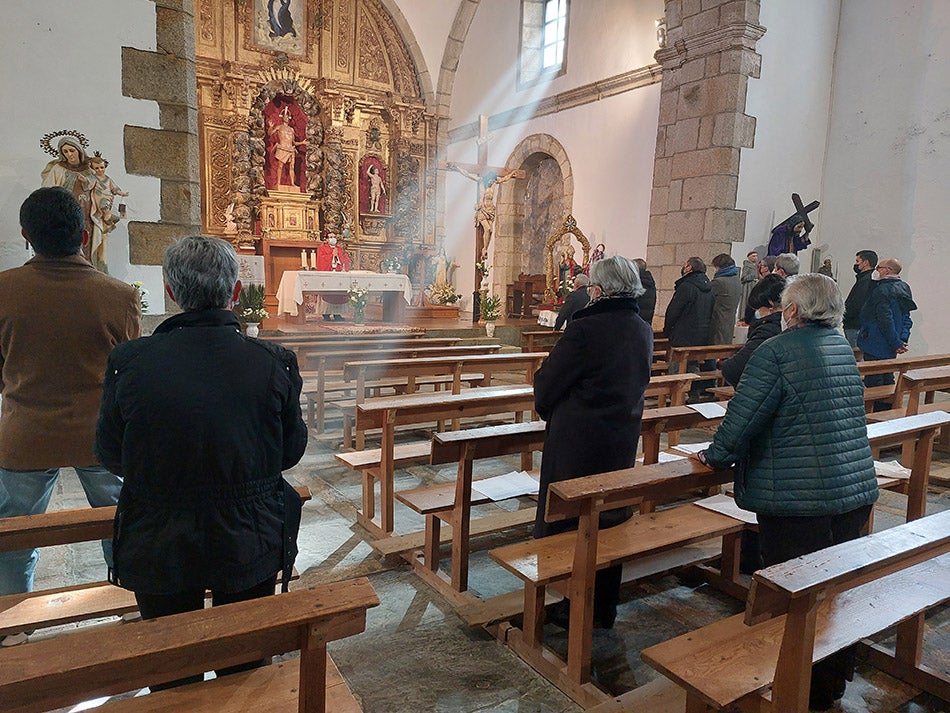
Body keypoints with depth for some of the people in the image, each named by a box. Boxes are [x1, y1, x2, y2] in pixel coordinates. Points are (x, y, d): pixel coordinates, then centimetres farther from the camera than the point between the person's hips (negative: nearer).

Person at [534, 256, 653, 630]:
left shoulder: (585, 329, -20)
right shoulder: (644, 332, 3)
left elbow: (547, 385, -12)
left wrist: (547, 411, 8)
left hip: (577, 443, -7)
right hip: (623, 442, 7)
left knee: (569, 527, 8)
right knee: (609, 521, 18)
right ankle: (605, 608, 31)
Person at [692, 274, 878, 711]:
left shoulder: (777, 351, -15)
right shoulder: (843, 347, 10)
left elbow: (744, 413, -17)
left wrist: (716, 456, 1)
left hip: (798, 498, -8)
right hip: (857, 491, 8)